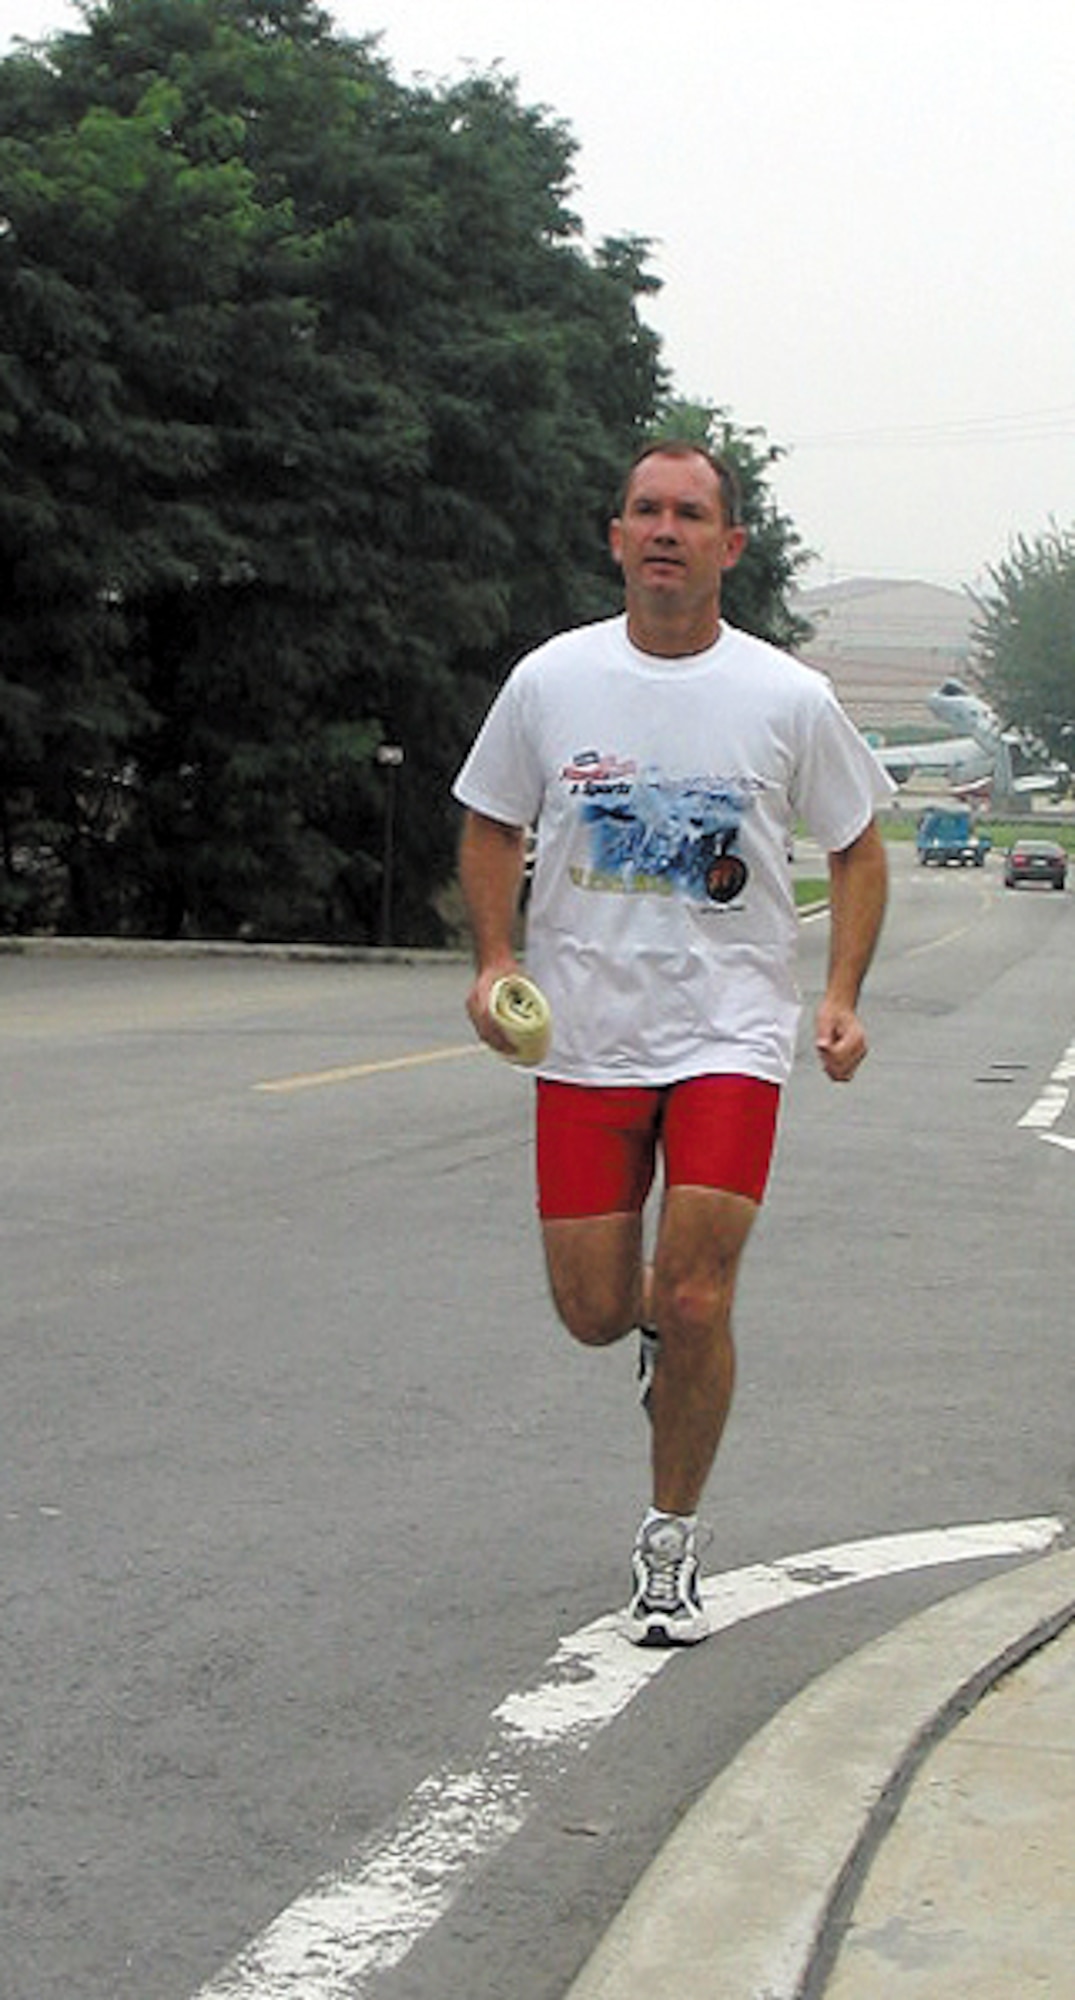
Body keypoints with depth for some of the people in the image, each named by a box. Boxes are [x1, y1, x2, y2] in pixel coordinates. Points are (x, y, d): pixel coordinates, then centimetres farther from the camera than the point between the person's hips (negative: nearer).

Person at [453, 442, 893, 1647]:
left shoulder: (790, 699, -2)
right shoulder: (551, 679, 0)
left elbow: (857, 849, 8)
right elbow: (492, 826, 12)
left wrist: (841, 995, -4)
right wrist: (496, 960, -3)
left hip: (732, 1036, -1)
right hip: (586, 1036, 2)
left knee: (695, 1303, -11)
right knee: (594, 1313, 1)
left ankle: (670, 1546, 10)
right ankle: (660, 1326, 41)